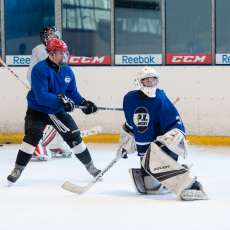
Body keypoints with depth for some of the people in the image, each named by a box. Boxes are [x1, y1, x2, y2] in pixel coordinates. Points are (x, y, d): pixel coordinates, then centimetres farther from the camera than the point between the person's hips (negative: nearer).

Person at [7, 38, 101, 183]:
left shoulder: (67, 71, -3)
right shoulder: (40, 69, -24)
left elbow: (73, 92, 8)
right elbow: (41, 96, -32)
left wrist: (84, 103, -8)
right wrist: (60, 100, -40)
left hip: (58, 111, 5)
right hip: (37, 110, -5)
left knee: (74, 136, 2)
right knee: (32, 136, -21)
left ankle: (90, 167, 17)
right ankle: (18, 170, -9)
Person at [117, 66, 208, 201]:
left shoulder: (161, 100, -18)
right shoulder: (129, 99, 0)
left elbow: (176, 126, -22)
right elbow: (130, 124, 18)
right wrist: (125, 144, 23)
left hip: (162, 144, -7)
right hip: (144, 148, 7)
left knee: (154, 160, -39)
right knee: (147, 187, 7)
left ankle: (191, 186, -43)